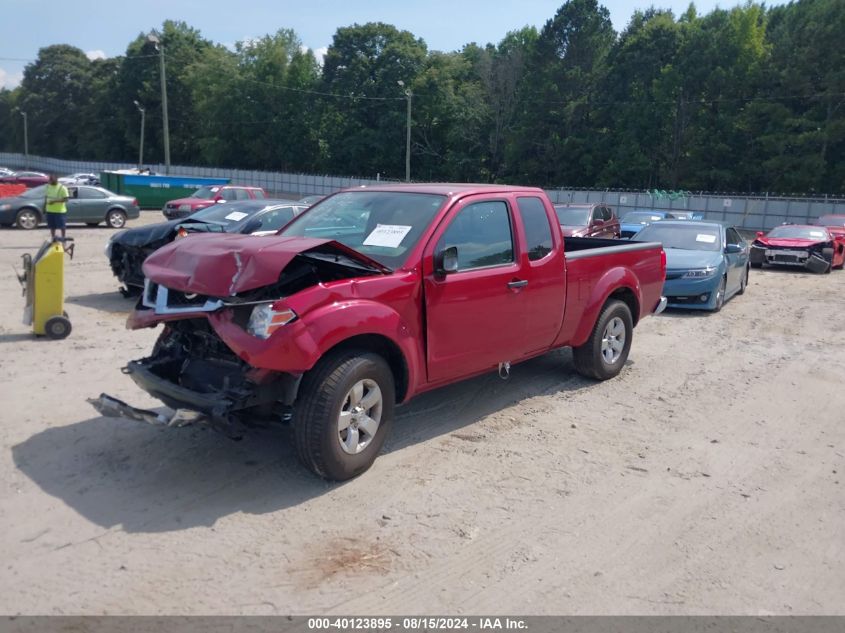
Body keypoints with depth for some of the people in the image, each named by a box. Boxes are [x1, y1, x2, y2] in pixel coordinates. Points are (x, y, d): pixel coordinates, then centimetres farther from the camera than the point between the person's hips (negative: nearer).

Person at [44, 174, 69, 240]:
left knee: (62, 226, 0)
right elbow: (46, 197, 18)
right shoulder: (48, 186, 10)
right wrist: (44, 207, 16)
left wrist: (55, 201, -25)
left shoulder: (62, 188, -11)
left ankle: (63, 239, 12)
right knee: (52, 226, 11)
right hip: (49, 210, 6)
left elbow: (65, 199, -15)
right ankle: (53, 239, 22)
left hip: (60, 211, -6)